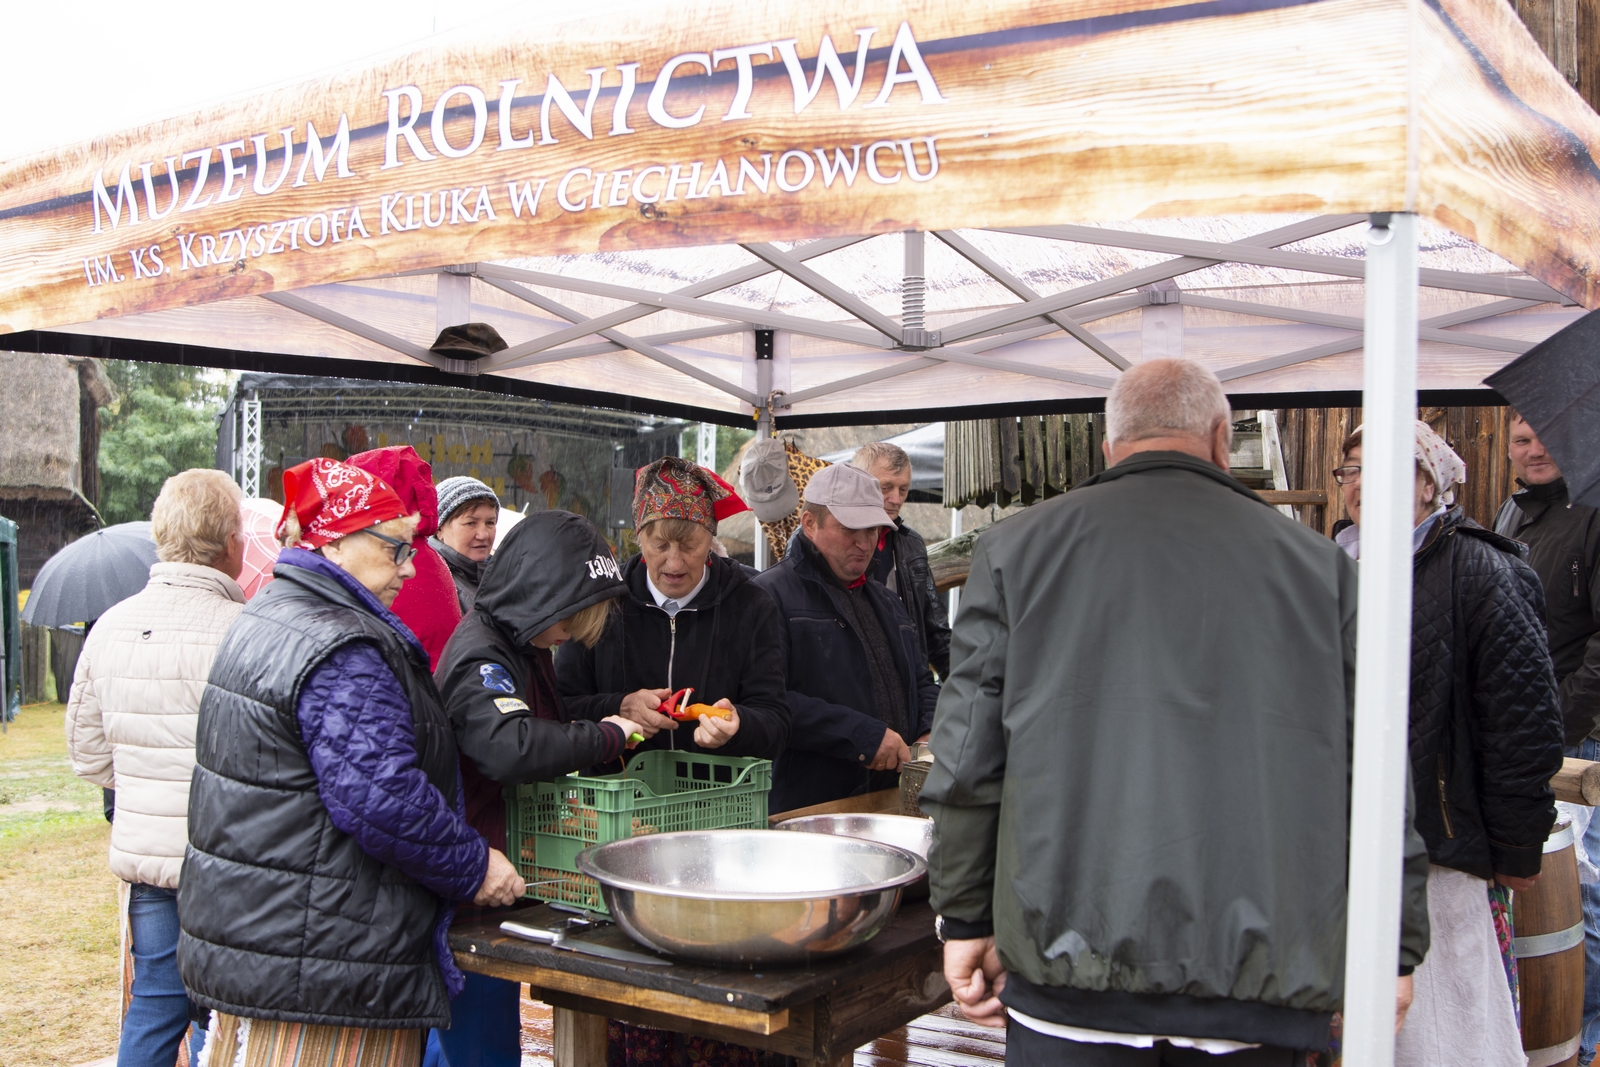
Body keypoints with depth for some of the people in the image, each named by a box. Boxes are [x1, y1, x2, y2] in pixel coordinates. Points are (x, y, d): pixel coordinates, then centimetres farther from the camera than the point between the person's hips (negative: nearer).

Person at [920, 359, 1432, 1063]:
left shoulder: (1019, 548, 5)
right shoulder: (1318, 564, 7)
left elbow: (967, 756, 2)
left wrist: (966, 919, 10)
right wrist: (1395, 949, 15)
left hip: (1073, 962, -1)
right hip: (1264, 980, 1)